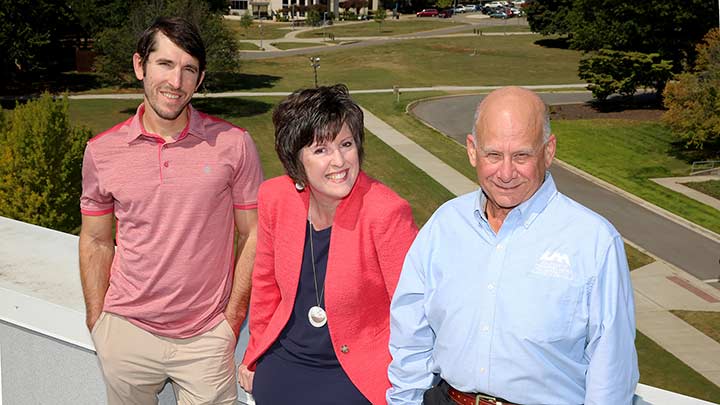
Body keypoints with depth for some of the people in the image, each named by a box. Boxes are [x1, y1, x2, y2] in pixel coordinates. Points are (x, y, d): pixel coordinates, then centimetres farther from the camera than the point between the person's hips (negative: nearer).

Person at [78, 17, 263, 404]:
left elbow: (252, 235, -2)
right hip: (126, 334, 2)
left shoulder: (233, 144, -8)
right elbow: (96, 242, 8)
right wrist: (97, 324, 5)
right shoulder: (101, 151, -2)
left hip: (206, 340, -1)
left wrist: (232, 320, -4)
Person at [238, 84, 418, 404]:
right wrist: (255, 355, 15)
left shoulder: (387, 212, -23)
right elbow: (266, 281, 6)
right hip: (281, 366, 4)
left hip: (357, 377, -4)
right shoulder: (275, 198, -10)